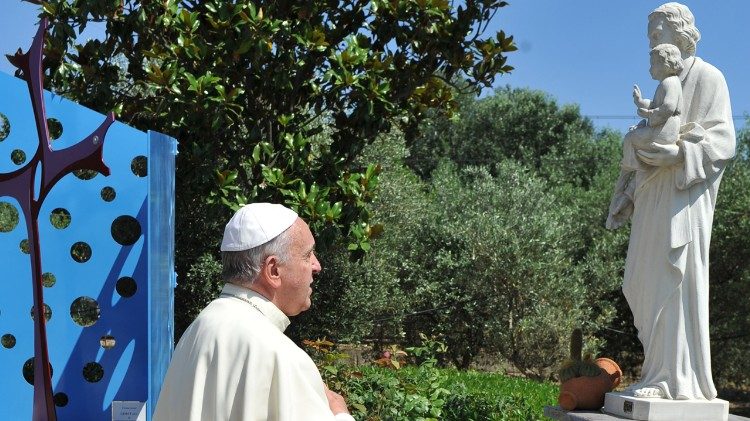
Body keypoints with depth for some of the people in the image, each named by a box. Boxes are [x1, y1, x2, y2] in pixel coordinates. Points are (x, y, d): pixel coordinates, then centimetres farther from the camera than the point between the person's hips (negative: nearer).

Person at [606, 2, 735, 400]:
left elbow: (721, 140, -10)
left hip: (684, 196, -9)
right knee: (644, 284, 5)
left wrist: (677, 153, -24)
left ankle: (677, 377, -10)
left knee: (674, 278, -12)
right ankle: (662, 369, 10)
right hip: (655, 196, 9)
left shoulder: (706, 77, -2)